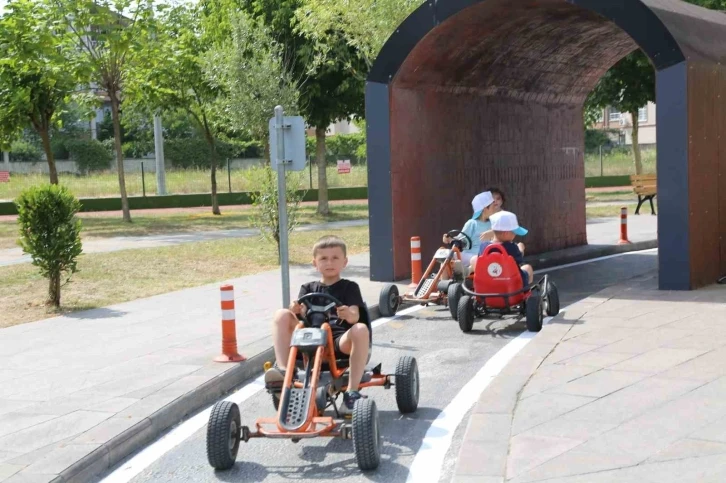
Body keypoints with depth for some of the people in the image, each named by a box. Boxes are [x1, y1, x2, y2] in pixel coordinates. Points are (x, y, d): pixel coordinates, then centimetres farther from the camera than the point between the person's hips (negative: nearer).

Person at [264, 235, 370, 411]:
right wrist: (296, 310, -21)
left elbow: (355, 316, -3)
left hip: (340, 340, -2)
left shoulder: (349, 287, 14)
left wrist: (348, 314, -28)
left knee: (360, 329, -36)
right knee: (282, 315, -18)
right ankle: (283, 369, -29)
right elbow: (302, 313, 4)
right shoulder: (308, 288, 21)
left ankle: (352, 391, -34)